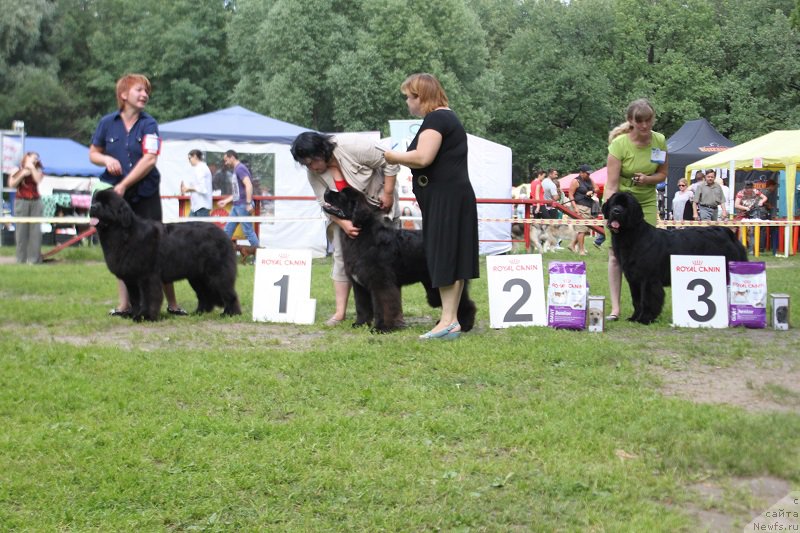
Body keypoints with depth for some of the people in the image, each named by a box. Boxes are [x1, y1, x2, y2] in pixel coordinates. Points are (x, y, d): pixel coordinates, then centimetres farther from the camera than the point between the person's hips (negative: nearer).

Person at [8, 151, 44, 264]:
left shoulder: (37, 170, 12)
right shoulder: (17, 170, 9)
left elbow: (38, 180, -8)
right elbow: (12, 184, 1)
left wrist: (32, 168, -4)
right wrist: (22, 174, -7)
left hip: (36, 202, 1)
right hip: (21, 202, -1)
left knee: (35, 230, -4)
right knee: (21, 230, -3)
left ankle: (34, 259, -2)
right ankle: (21, 259, 1)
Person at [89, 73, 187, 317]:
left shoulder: (148, 124, -3)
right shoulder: (107, 122, 3)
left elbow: (149, 159, -13)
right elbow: (93, 154, 12)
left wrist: (123, 185, -18)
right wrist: (107, 159, -11)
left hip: (145, 194, -2)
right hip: (115, 195, 2)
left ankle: (172, 303, 7)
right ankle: (124, 304, 10)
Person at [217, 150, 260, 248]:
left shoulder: (240, 168, -12)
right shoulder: (236, 170, 19)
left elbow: (248, 185, -24)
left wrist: (249, 203, -27)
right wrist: (226, 201, 26)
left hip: (243, 206, -10)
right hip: (236, 205, 10)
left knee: (248, 231, -5)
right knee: (227, 230, 10)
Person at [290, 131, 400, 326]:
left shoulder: (352, 146, -29)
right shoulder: (313, 172, -14)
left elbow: (390, 161, -21)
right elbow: (326, 202, -15)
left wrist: (388, 193, -20)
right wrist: (344, 224, -30)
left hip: (377, 206, -4)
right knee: (341, 256, -1)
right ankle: (340, 311, 0)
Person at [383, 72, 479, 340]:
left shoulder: (436, 118, -11)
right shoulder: (446, 117, 22)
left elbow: (422, 157, -23)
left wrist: (392, 156, -9)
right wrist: (401, 159, 14)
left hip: (445, 197, -10)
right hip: (450, 197, 10)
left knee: (443, 257, -11)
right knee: (451, 258, 8)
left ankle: (448, 321, -12)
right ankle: (452, 319, 10)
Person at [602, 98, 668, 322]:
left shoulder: (659, 141, -10)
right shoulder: (619, 144, -22)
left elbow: (663, 174, 4)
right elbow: (611, 184, -24)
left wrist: (647, 179, -18)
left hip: (646, 202, 3)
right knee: (616, 254, -6)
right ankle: (615, 307, -4)